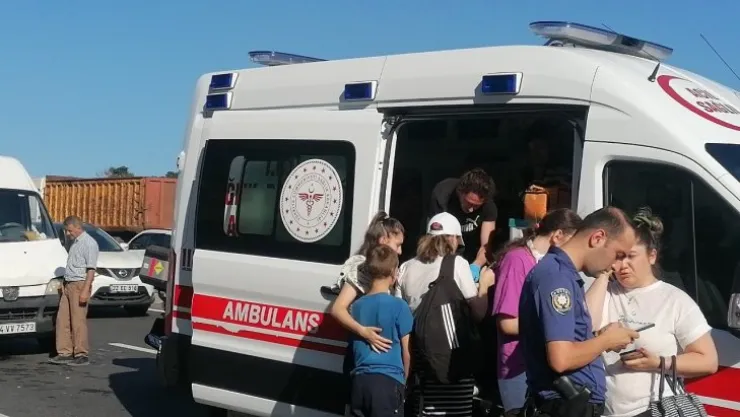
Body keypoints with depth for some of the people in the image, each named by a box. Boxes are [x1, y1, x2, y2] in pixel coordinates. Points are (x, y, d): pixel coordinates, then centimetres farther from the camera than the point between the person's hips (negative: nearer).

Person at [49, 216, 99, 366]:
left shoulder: (89, 243, -11)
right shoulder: (75, 243, 17)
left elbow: (91, 269, -17)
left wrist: (85, 291, -22)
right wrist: (64, 284, 19)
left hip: (79, 285, -9)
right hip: (69, 285, 9)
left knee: (78, 320, -6)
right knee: (62, 319, 7)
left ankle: (81, 355, 0)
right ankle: (65, 353, 12)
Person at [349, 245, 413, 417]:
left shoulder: (357, 305, 9)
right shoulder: (398, 306, -6)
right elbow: (406, 351, 0)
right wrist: (404, 379, 15)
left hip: (359, 381, 6)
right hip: (388, 381, -5)